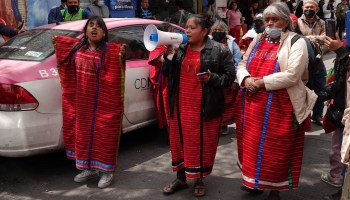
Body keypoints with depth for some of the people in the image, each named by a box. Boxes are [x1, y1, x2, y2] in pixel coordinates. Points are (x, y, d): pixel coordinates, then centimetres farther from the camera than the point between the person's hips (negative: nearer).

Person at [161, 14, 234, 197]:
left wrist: (213, 78, -19)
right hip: (181, 105, 4)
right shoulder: (179, 48, 8)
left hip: (205, 107, -4)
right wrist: (169, 54, -5)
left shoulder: (219, 50, -5)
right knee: (180, 140, 12)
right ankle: (181, 177, 29)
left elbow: (229, 76, -2)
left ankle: (199, 180, 24)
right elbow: (167, 73, 10)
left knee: (203, 143, 6)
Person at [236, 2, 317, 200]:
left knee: (276, 149, 4)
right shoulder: (258, 40, 13)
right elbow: (242, 65, 12)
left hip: (279, 107, -6)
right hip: (254, 104, 6)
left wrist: (261, 82, -18)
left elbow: (292, 75, -18)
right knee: (254, 144, 15)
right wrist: (247, 79, -10)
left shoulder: (296, 42, -6)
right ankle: (255, 181, 34)